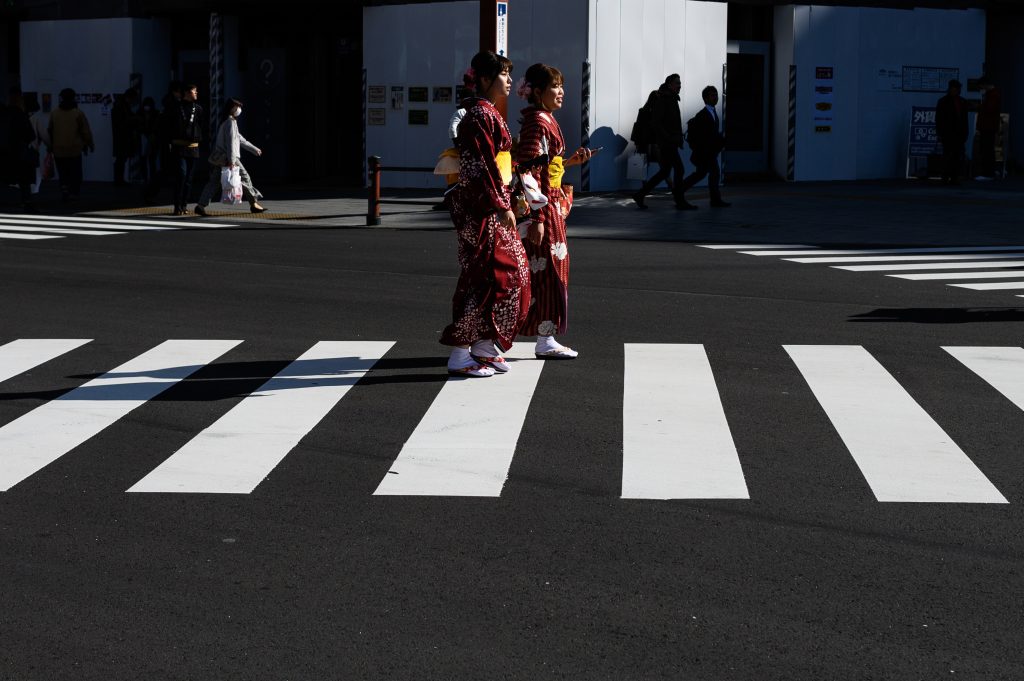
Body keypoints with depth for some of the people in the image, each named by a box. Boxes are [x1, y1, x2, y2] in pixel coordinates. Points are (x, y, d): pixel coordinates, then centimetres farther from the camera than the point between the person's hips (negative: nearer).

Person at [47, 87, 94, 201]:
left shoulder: (54, 113, 1)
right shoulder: (78, 113, -8)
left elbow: (50, 131, 8)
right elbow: (86, 131, -5)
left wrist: (52, 144, 21)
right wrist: (90, 144, 9)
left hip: (58, 150, 2)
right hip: (75, 149, -2)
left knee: (63, 173, 12)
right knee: (75, 173, 9)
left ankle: (64, 187, -8)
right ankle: (74, 192, 8)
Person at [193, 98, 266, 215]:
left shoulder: (225, 122, 21)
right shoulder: (231, 122, -10)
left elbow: (240, 139, 29)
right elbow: (230, 141, -18)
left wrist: (254, 149, 34)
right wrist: (232, 159, -23)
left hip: (217, 158, 9)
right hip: (226, 157, -9)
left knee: (214, 182, 6)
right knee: (245, 178, 2)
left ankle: (201, 205, -2)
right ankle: (254, 204, 7)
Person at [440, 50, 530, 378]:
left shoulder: (490, 114, 17)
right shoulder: (480, 115, -15)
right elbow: (483, 167, -20)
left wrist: (507, 201, 20)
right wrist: (502, 206, -20)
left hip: (492, 206, 10)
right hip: (482, 207, -10)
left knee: (511, 271, 11)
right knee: (485, 277, -7)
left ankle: (484, 345, 17)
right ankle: (460, 355, -3)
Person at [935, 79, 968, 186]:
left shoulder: (963, 102, 15)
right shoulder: (943, 102, 2)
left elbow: (965, 119, 18)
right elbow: (938, 119, -1)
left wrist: (965, 133, 12)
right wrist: (940, 134, -8)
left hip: (959, 134, 5)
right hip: (948, 134, -5)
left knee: (958, 157, -1)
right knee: (947, 156, -8)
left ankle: (954, 177, 2)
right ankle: (945, 178, -7)